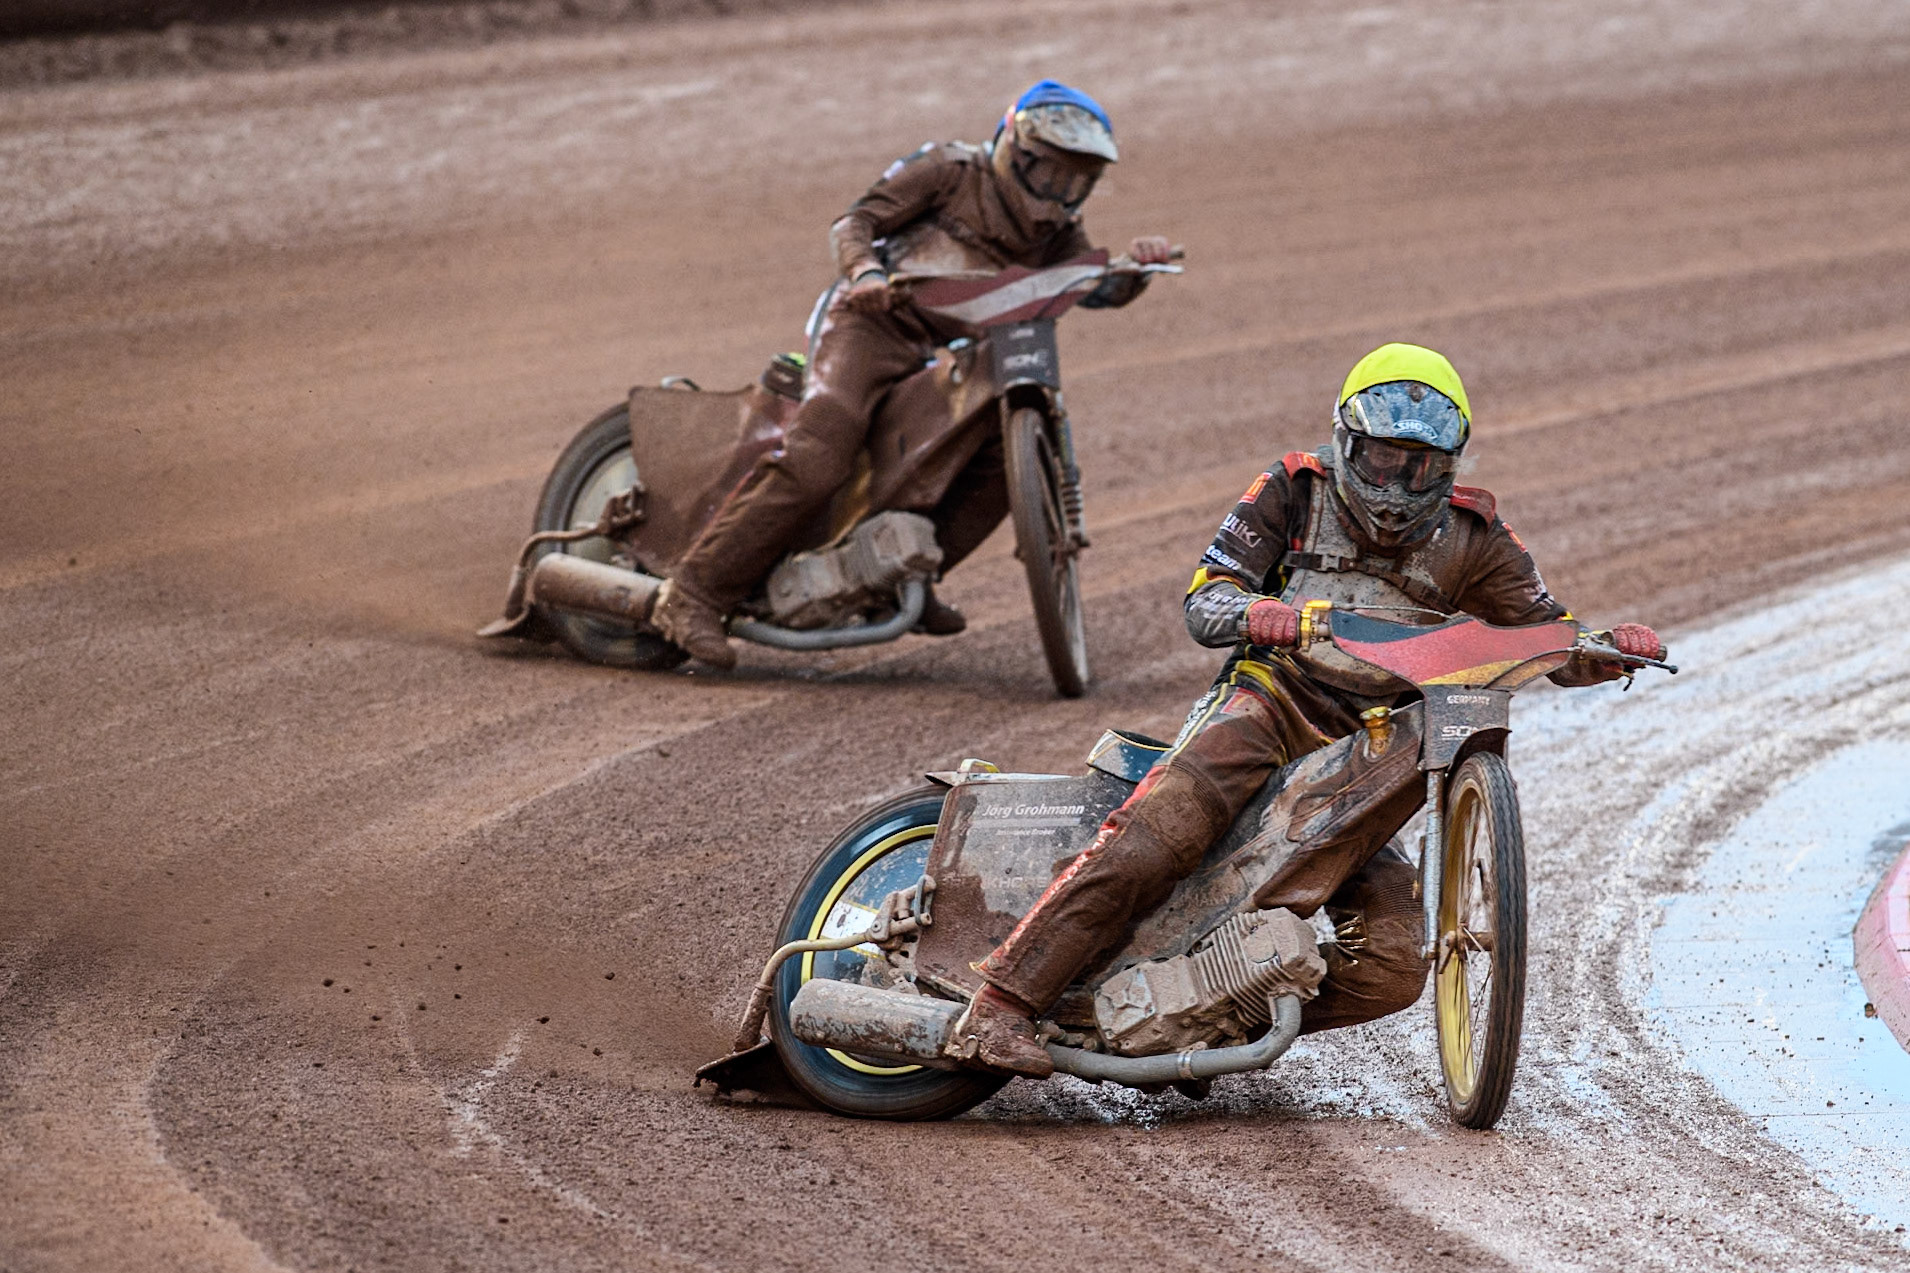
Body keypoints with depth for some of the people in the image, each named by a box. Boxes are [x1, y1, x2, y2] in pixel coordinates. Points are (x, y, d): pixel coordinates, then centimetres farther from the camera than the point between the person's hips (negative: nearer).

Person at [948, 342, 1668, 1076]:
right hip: (1272, 702, -3)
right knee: (1163, 831, -33)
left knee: (1392, 971, -12)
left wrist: (1613, 648, -14)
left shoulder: (1470, 539, 11)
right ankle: (1001, 1003, -35)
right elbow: (1204, 602, -2)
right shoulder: (1293, 493, 6)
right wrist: (1255, 613, -27)